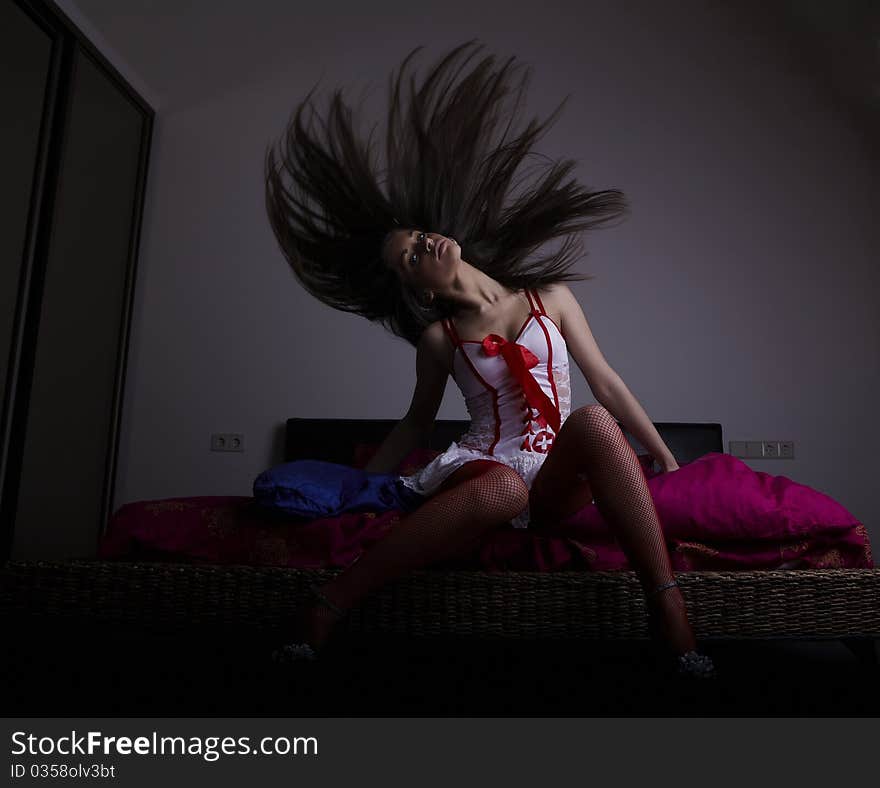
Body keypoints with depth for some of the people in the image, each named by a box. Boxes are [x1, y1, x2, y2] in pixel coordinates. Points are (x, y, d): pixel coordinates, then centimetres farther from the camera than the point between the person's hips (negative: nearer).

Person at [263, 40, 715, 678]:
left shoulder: (549, 297, 9)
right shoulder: (439, 337, 6)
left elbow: (605, 383, 10)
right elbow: (418, 422, 18)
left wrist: (665, 457, 9)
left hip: (559, 475, 2)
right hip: (488, 465, -2)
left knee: (593, 421, -34)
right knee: (500, 490, -41)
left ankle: (667, 605, -32)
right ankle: (326, 606, -36)